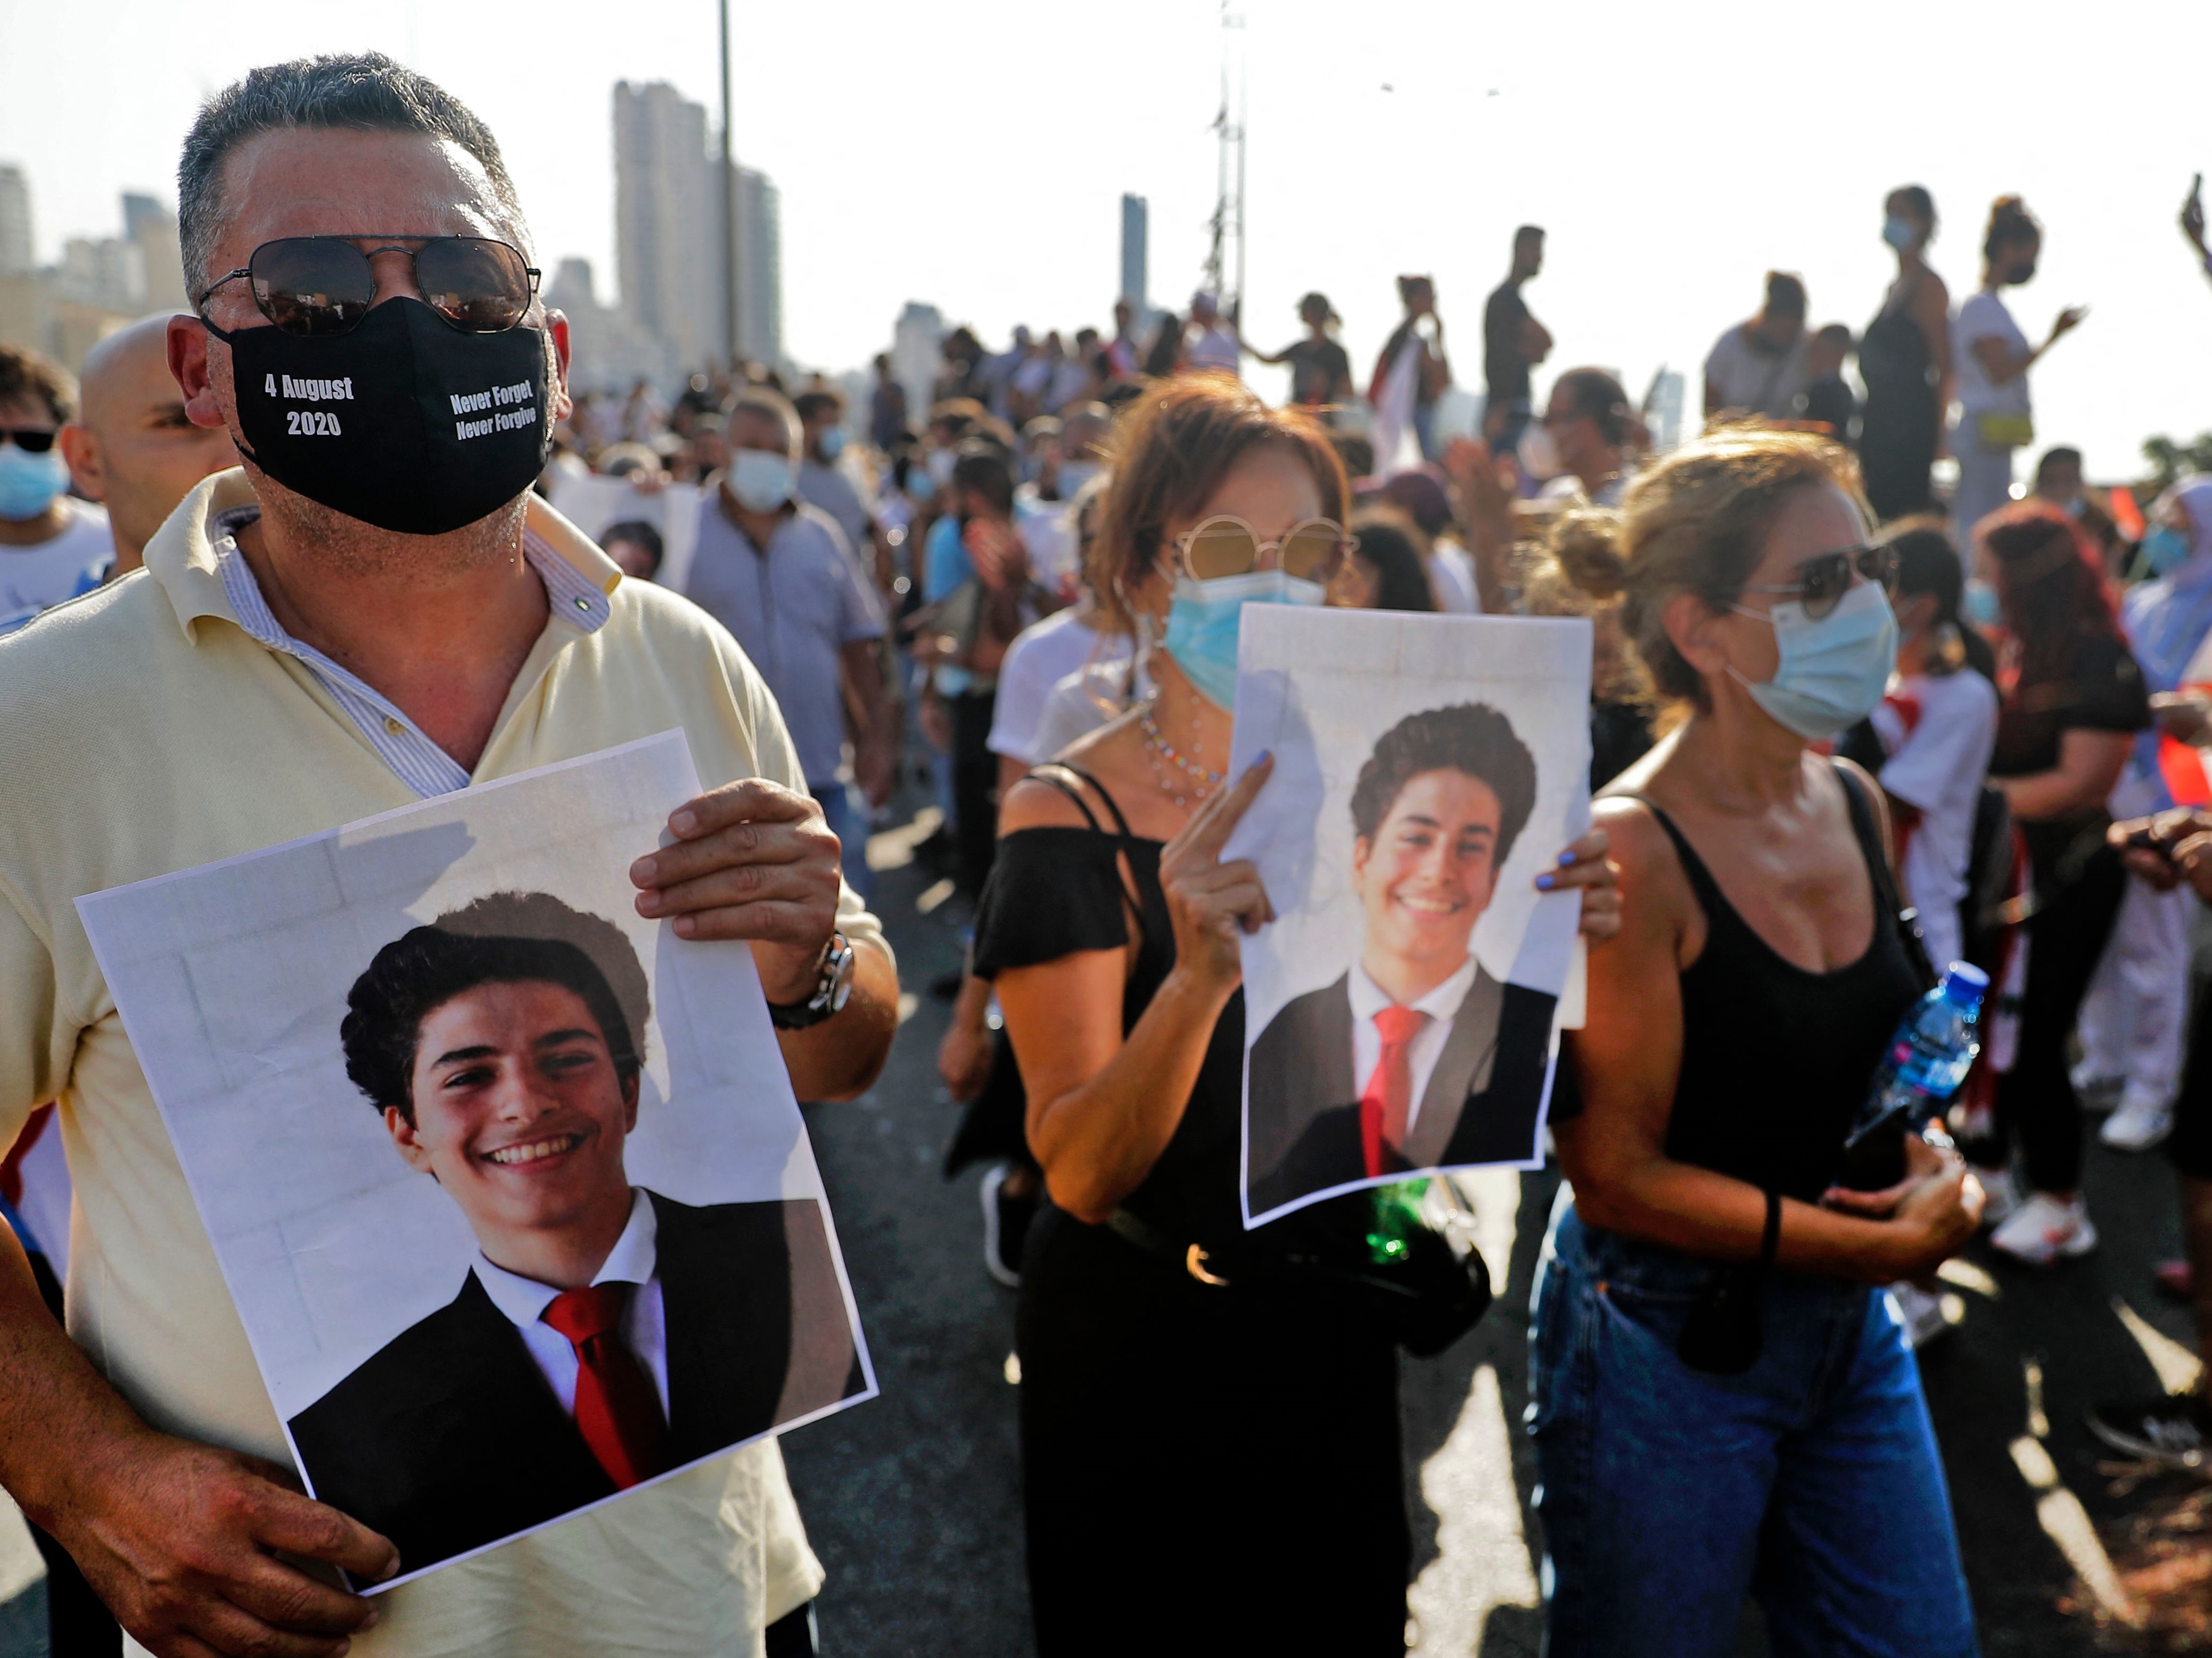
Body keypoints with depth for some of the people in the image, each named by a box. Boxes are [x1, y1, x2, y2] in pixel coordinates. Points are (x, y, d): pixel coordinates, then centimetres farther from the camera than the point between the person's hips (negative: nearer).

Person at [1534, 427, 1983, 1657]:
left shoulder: (1856, 805, 1)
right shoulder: (1628, 852, -22)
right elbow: (1618, 1176, -19)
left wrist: (1931, 1170, -3)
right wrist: (1886, 1243, -18)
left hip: (1848, 1326, 7)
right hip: (1666, 1343, -7)